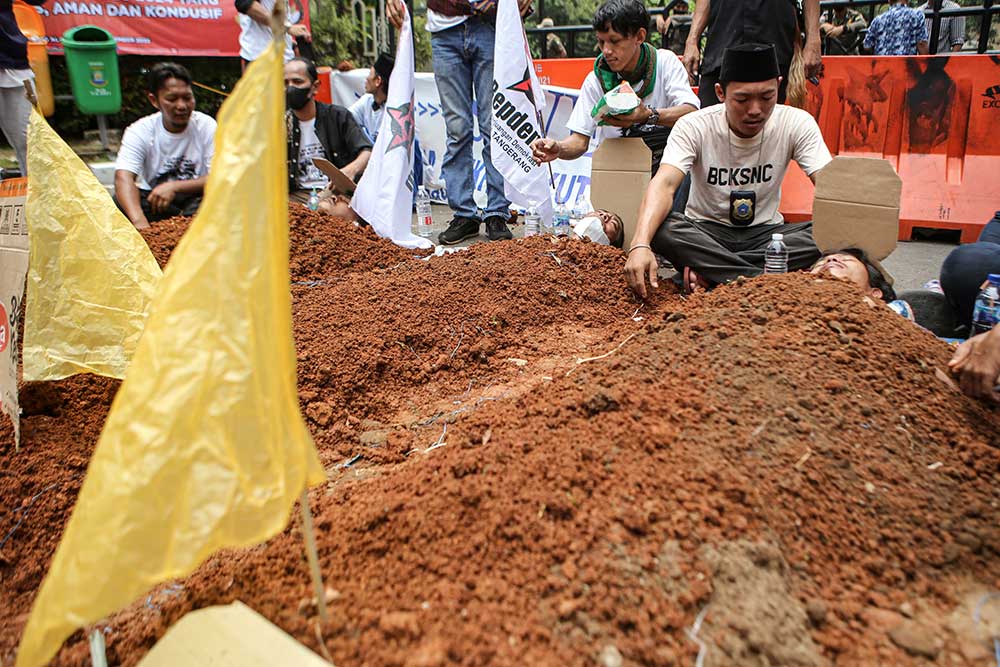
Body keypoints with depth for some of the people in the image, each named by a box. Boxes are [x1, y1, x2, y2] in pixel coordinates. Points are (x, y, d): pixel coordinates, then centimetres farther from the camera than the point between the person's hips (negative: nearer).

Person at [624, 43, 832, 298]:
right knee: (659, 227, -33)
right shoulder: (694, 127, -15)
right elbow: (664, 184, -30)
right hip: (705, 231, -2)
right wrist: (640, 245, -49)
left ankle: (708, 272, -26)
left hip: (765, 232, 2)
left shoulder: (797, 123, -10)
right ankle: (759, 280, -30)